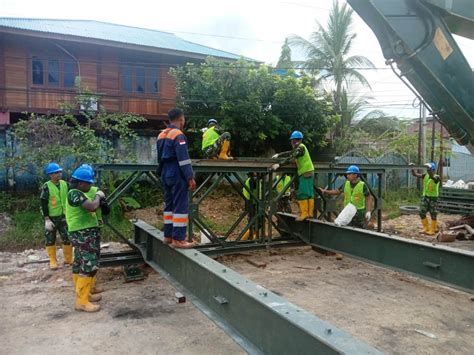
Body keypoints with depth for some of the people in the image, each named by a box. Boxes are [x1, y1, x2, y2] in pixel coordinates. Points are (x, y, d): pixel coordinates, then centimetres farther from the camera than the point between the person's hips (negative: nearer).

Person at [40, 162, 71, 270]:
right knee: (50, 240, 5)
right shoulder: (46, 186, -11)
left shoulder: (65, 184, 3)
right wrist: (47, 219, -15)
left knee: (68, 238, 5)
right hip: (51, 217, -4)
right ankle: (53, 261, 17)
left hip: (63, 216, 4)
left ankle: (68, 259, 19)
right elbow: (43, 204, -11)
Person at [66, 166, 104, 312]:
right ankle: (82, 302, -8)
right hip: (83, 235, -11)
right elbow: (92, 207, -28)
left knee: (80, 265, 16)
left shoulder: (78, 194, 15)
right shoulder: (75, 193, -17)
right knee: (89, 266, -12)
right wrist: (98, 196, -12)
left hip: (85, 234, 11)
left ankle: (82, 294, 27)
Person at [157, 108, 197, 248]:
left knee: (169, 204, 14)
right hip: (177, 175, -9)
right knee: (181, 206, -6)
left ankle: (168, 236, 19)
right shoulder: (178, 135, -14)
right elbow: (183, 159, -19)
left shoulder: (161, 135, 14)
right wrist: (190, 177, -17)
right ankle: (178, 239, -6)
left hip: (166, 174, 9)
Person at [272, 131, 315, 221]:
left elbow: (291, 157, -23)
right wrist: (278, 155, 12)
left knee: (302, 193, -9)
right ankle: (310, 213, 13)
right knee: (309, 193, 9)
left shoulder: (301, 147, -12)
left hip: (306, 172, -10)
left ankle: (304, 213, -7)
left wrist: (279, 164, -29)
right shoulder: (298, 148, 18)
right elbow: (289, 153, 24)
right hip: (308, 172, 10)